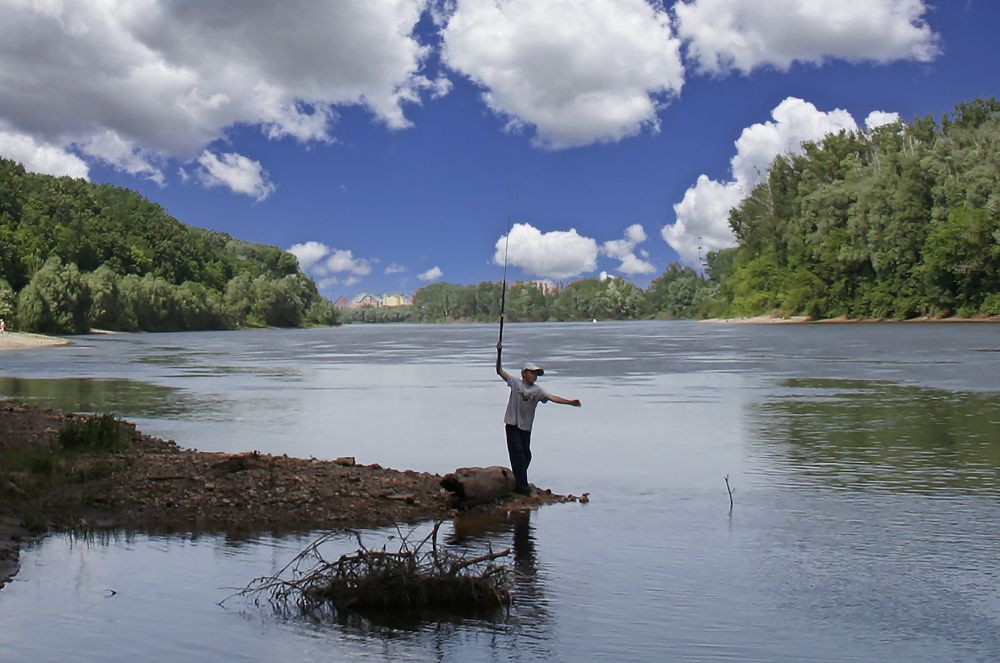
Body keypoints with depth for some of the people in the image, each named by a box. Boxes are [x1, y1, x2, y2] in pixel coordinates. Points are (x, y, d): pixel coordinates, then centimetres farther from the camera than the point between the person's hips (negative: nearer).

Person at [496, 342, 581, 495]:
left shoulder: (537, 390, 4)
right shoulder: (515, 382, -1)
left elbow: (551, 397, -6)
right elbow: (500, 371, -2)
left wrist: (569, 402, -19)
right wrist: (499, 353, -13)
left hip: (526, 427, 4)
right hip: (512, 425, -4)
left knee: (526, 455, 7)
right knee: (518, 453, -8)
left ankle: (518, 483, 21)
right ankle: (521, 485, -7)